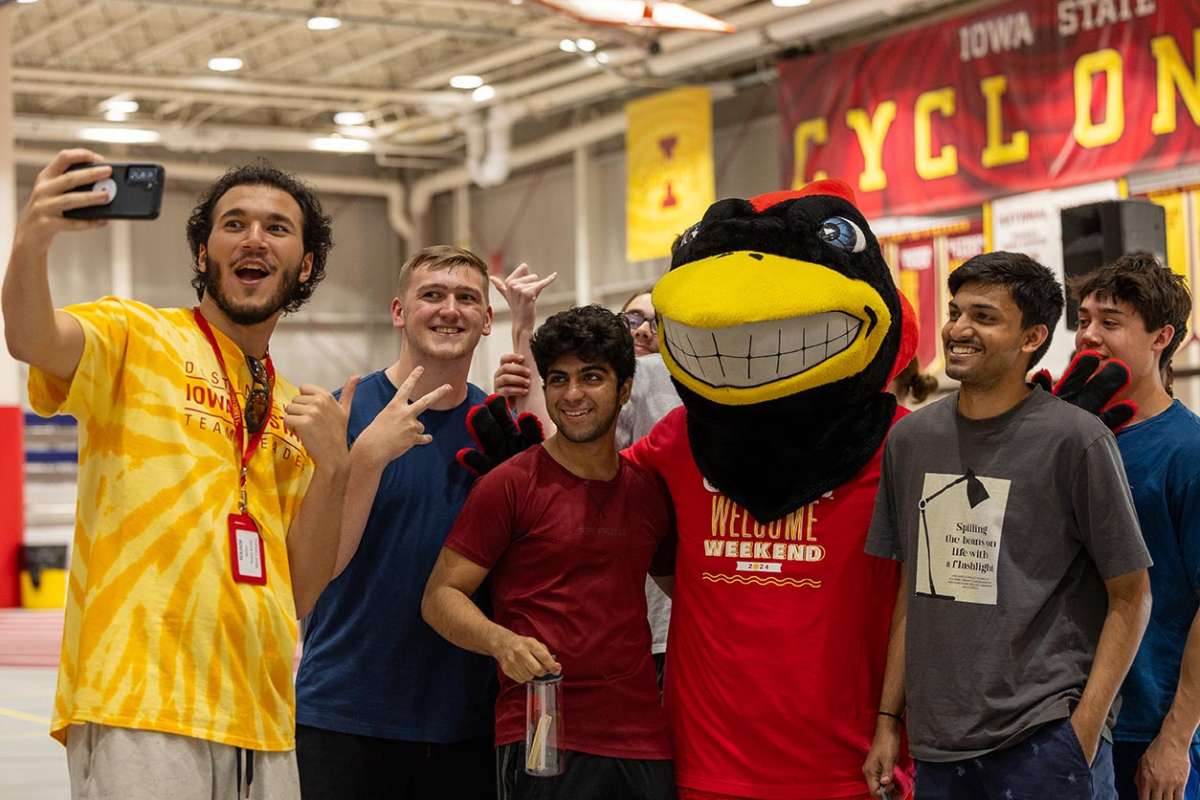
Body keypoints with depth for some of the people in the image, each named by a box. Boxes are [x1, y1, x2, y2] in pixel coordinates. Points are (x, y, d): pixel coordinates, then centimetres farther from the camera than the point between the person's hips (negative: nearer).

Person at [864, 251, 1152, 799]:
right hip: (936, 744, 5)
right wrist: (889, 718, 10)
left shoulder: (1073, 440, -8)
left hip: (1045, 741, -5)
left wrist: (1084, 730, -11)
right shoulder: (910, 439, 7)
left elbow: (1131, 595, -4)